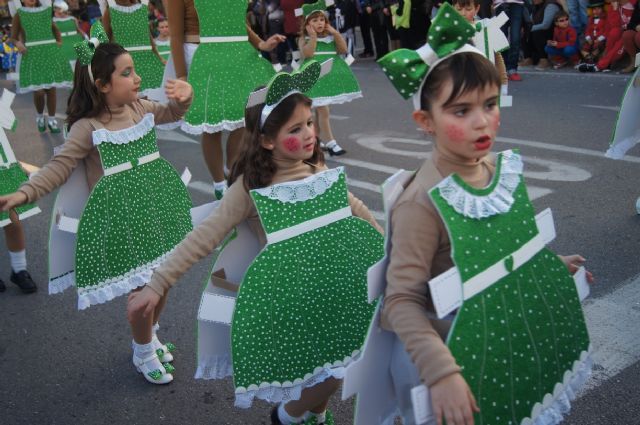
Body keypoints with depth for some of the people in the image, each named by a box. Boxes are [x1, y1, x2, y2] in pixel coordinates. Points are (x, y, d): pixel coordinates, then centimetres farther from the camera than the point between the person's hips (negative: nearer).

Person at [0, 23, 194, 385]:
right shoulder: (88, 128, -16)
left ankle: (150, 335, 44)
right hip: (121, 221, -6)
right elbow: (59, 167, -17)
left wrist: (184, 96, -3)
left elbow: (171, 112, 20)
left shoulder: (141, 108, 2)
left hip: (155, 209, 6)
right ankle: (144, 353, 29)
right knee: (142, 287, 2)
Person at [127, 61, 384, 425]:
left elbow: (355, 209, 16)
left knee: (335, 368, 14)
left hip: (337, 283, 5)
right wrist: (158, 284, -20)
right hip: (291, 295, -5)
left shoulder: (319, 170, 1)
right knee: (327, 376, -1)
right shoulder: (251, 187, -14)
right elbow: (204, 238, -17)